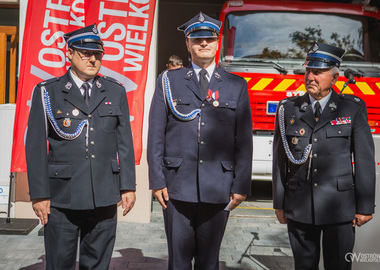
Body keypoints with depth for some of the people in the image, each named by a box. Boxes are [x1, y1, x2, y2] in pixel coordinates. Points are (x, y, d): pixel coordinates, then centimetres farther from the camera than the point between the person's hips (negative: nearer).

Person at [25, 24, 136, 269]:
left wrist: (128, 186, 6)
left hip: (104, 197, 2)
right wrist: (39, 194, -5)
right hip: (61, 197, -2)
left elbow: (125, 142, 9)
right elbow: (36, 146, 0)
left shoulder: (116, 92, 10)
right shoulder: (47, 92, 2)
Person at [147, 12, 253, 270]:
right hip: (178, 187, 0)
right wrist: (157, 181, -3)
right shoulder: (168, 81, 7)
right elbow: (156, 136, 4)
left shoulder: (237, 86, 9)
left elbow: (244, 140, 6)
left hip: (218, 189, 1)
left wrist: (241, 186, 0)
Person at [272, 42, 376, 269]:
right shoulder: (288, 109, 4)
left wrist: (365, 206, -3)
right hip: (299, 208, 2)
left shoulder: (354, 108, 1)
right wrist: (279, 204, 5)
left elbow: (365, 159, -1)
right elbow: (280, 159, 6)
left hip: (340, 208, -1)